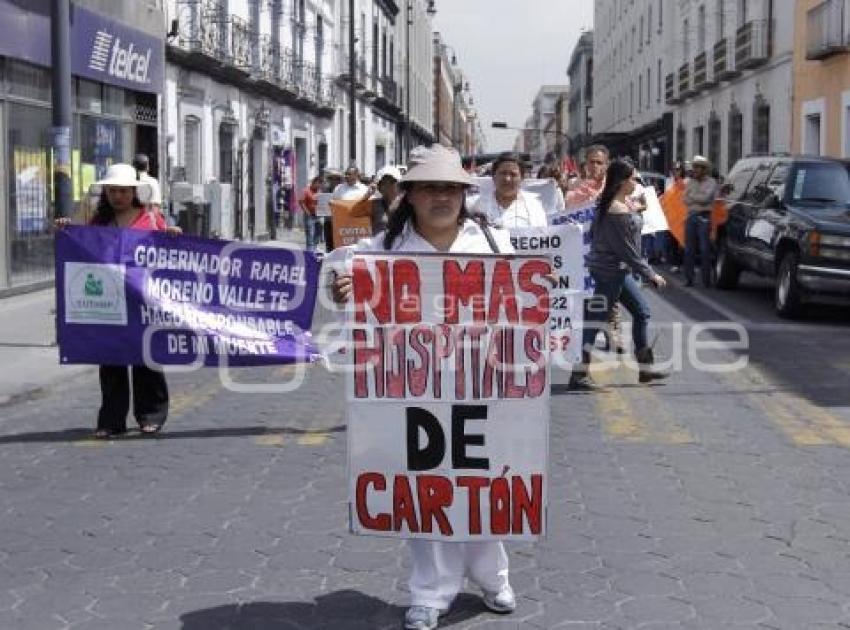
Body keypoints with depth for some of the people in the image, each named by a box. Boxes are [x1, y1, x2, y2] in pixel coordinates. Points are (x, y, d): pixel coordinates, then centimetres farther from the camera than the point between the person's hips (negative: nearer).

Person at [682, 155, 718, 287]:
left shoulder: (711, 182, 0)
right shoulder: (689, 182, 15)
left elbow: (706, 198, -13)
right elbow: (685, 200, 8)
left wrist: (692, 196, -1)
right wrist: (699, 199, -6)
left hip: (704, 217, -5)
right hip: (691, 216, 5)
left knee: (704, 249, -5)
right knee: (689, 249, 3)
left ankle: (706, 280, -3)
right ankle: (689, 278, 8)